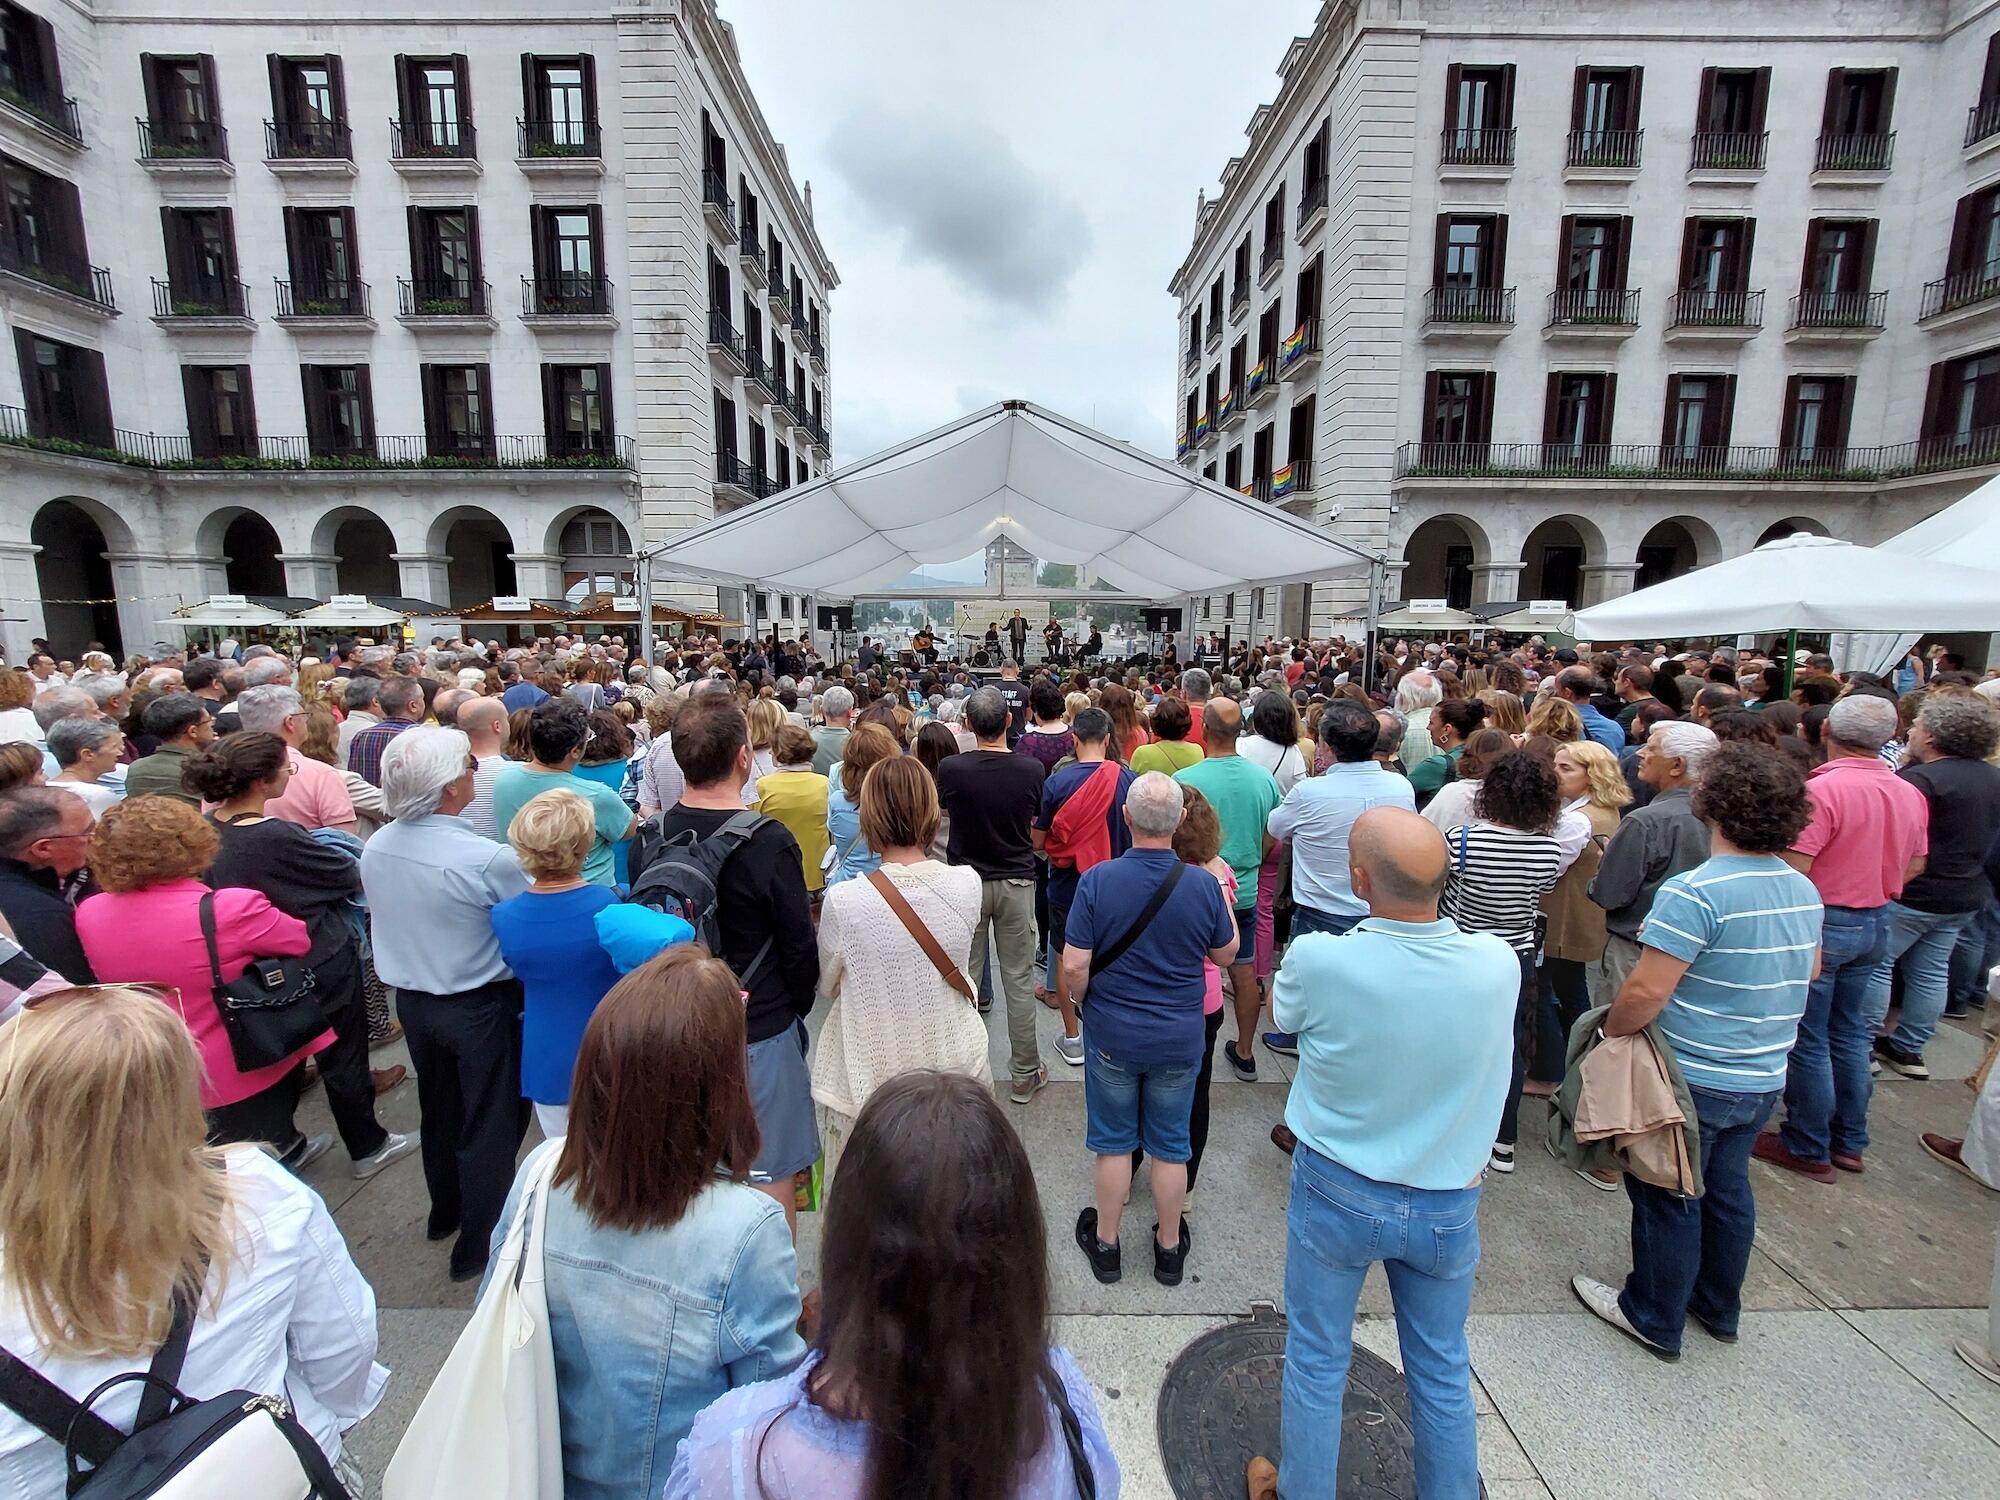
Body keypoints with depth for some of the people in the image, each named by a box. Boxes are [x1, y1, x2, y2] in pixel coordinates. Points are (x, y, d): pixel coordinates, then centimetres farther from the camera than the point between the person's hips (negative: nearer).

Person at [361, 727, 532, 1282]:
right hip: (480, 1007, -7)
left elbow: (379, 920, 8)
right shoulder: (488, 859, -29)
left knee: (439, 1111, 27)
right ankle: (479, 1245, 24)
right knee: (490, 1125, 11)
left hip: (412, 999, 7)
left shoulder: (374, 847, -7)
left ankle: (444, 1212, 46)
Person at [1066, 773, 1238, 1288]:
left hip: (1113, 1036, -1)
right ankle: (1170, 1247, 37)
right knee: (1170, 1145, 18)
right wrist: (1225, 898, 15)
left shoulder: (1097, 880, -20)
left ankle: (1105, 1244, 34)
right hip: (1180, 1039, 1)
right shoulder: (1204, 885, -15)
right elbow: (1226, 954, 2)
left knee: (1113, 1142, 17)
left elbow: (1074, 966, -18)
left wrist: (1086, 1003, 2)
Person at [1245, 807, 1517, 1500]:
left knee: (1316, 1361, 20)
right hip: (1449, 1205, 3)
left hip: (1337, 1195, -2)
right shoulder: (1499, 964, -20)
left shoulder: (1319, 961, -30)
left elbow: (1281, 1011, -6)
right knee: (1443, 1371, 25)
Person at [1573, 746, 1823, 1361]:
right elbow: (1809, 972, 16)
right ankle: (1719, 1309, 42)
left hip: (1694, 1079, -7)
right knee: (1727, 1190, 23)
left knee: (1668, 1198, 10)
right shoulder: (1804, 890, 0)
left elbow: (1645, 992, -28)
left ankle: (1655, 1320, 27)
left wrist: (1608, 1034, -12)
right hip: (1764, 1078, 7)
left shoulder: (1695, 892, -27)